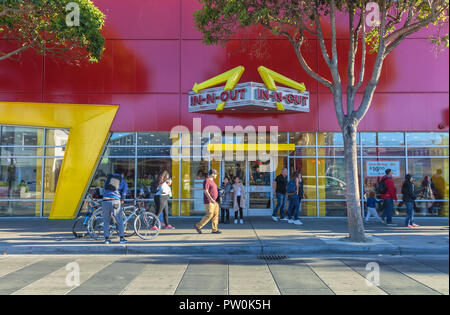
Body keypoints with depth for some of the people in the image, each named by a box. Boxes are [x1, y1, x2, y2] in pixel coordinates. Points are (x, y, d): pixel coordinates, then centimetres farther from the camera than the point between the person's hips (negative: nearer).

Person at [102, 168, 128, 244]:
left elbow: (104, 189, 25)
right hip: (115, 202, -3)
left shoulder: (108, 178, 22)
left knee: (106, 221, 12)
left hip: (105, 201, 3)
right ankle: (122, 238, 10)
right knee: (120, 220, 8)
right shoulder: (123, 182, 13)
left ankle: (106, 238, 11)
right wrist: (122, 200, 22)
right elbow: (124, 192, 6)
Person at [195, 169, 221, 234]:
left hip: (214, 201, 10)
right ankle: (198, 226, 1)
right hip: (209, 201, -10)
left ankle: (215, 229, 5)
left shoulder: (212, 181, 17)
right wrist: (211, 199, -27)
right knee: (209, 215, -10)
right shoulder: (206, 181, -13)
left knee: (216, 214, 3)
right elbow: (205, 191, -21)